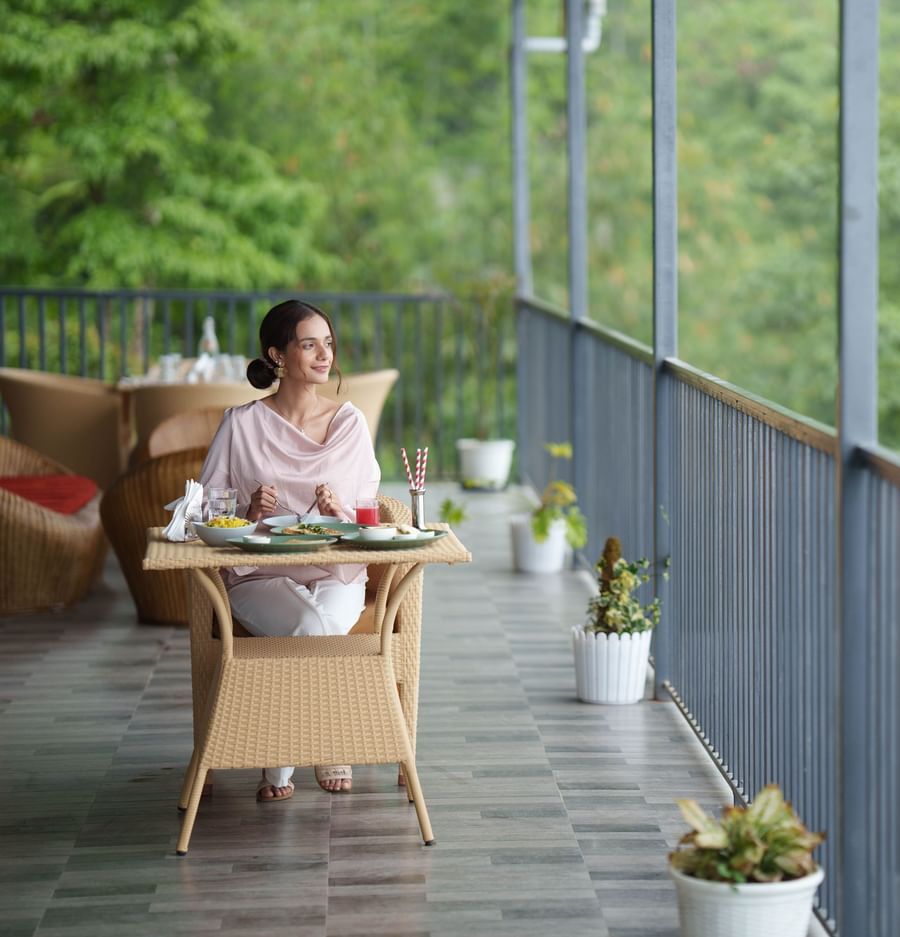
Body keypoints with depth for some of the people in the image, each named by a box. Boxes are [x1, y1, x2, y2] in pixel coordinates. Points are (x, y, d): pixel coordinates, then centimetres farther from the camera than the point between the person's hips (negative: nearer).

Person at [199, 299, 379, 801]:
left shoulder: (350, 422, 7)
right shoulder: (242, 424, 0)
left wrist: (342, 511, -13)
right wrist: (250, 512, -18)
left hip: (337, 575, 2)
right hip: (260, 577, -2)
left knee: (320, 626, -33)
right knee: (313, 628, -34)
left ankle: (280, 763, -11)